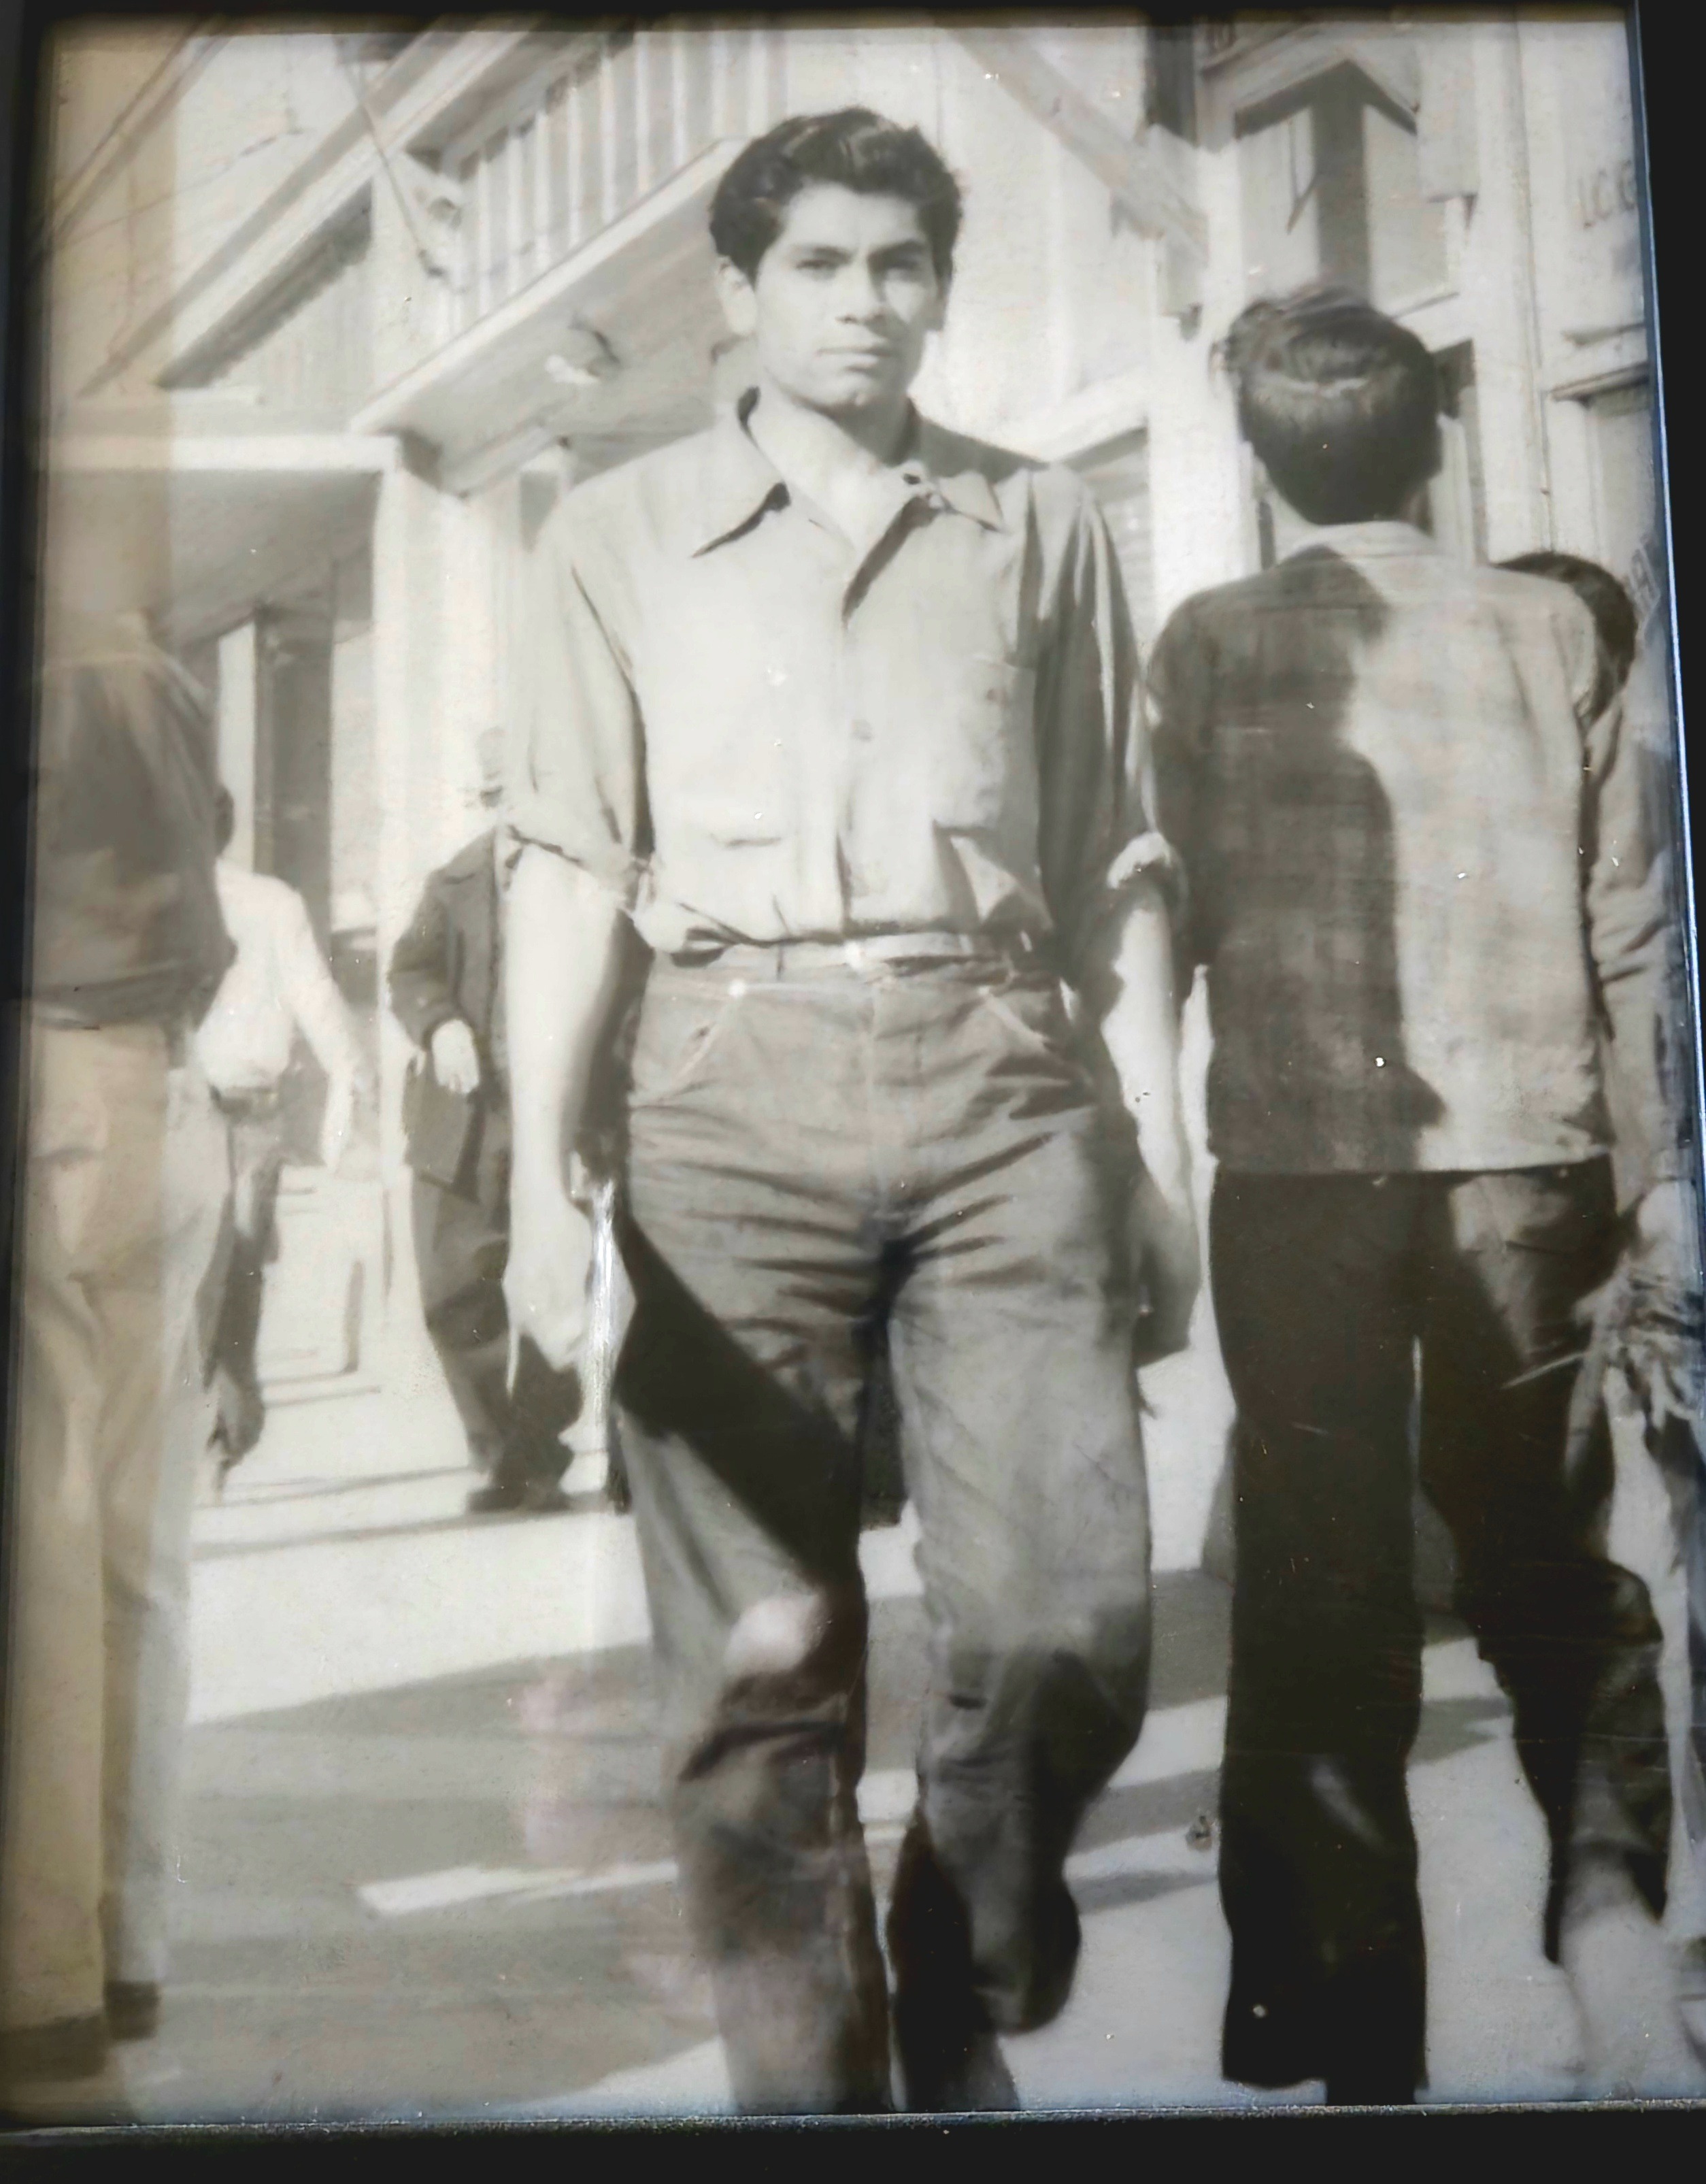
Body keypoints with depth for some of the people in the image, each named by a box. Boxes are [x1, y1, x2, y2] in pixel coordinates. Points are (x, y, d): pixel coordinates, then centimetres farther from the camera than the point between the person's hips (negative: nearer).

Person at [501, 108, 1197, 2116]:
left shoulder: (1040, 527, 17)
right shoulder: (621, 535, 14)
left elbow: (1115, 870, 15)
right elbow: (572, 866, 7)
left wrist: (1163, 1164, 7)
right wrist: (541, 1174, -4)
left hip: (999, 1081, 1)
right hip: (733, 1085, -1)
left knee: (1068, 1623, -6)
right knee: (760, 1659, -1)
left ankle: (959, 1984, 24)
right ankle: (809, 2077, 15)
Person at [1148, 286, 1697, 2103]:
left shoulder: (1210, 641, 2)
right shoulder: (1547, 631, 4)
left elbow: (1182, 910, 3)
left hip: (1294, 1154, -1)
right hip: (1527, 1154, 1)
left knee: (1320, 1579, 8)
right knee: (1550, 1558, 15)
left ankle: (1346, 2004, 14)